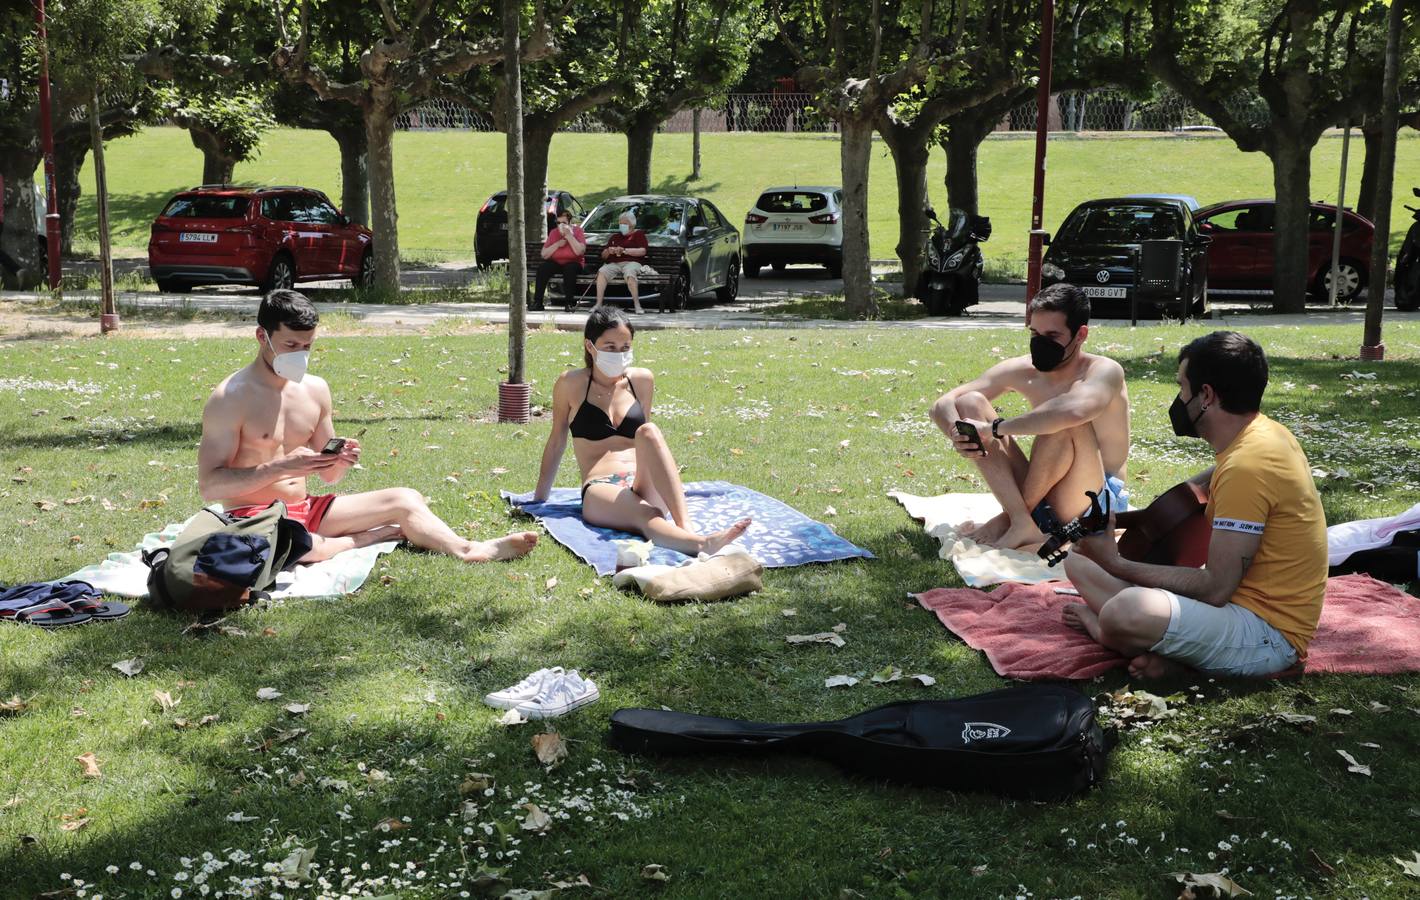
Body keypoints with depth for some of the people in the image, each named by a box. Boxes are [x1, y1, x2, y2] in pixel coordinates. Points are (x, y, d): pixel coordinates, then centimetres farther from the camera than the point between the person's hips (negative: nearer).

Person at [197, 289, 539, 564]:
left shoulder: (315, 389, 8)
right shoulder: (231, 397, -12)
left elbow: (329, 476, 15)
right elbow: (209, 485, -19)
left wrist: (341, 462, -9)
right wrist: (280, 467, -27)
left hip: (306, 509, 7)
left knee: (405, 499, -1)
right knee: (305, 548, -39)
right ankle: (372, 536, -13)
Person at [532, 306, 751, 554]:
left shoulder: (642, 380, 15)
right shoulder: (572, 384, 6)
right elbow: (557, 443, 15)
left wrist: (672, 484, 30)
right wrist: (539, 500, 19)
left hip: (646, 489, 3)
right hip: (600, 491, -3)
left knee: (648, 432, -30)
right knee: (647, 516, -38)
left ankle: (687, 528, -50)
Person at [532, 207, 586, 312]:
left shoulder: (577, 231, -3)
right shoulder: (554, 233, 7)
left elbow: (580, 251, -19)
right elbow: (544, 255, 0)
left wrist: (569, 235, -20)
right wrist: (557, 244, -12)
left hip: (573, 263, -3)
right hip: (556, 263, 3)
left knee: (569, 269, -36)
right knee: (542, 267, -24)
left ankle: (569, 302, -30)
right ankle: (537, 302, -22)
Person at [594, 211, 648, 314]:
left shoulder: (638, 234, 16)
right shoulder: (614, 237, 28)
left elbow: (643, 251, -2)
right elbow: (603, 256, 26)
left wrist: (624, 250, -11)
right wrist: (608, 251, 2)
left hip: (631, 262, -4)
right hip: (614, 264, 4)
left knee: (629, 274, -39)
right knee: (602, 271, -29)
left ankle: (637, 304, -39)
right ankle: (598, 303, -34)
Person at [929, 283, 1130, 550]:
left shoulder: (1105, 371, -16)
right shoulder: (1021, 371, -1)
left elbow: (1075, 410, -42)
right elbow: (943, 405, -1)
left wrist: (994, 428, -34)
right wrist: (960, 435, -25)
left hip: (1099, 501, -6)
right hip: (1039, 495, 6)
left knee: (1064, 420, -33)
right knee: (969, 403, -8)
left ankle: (1008, 520, -15)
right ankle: (1022, 522, -23)